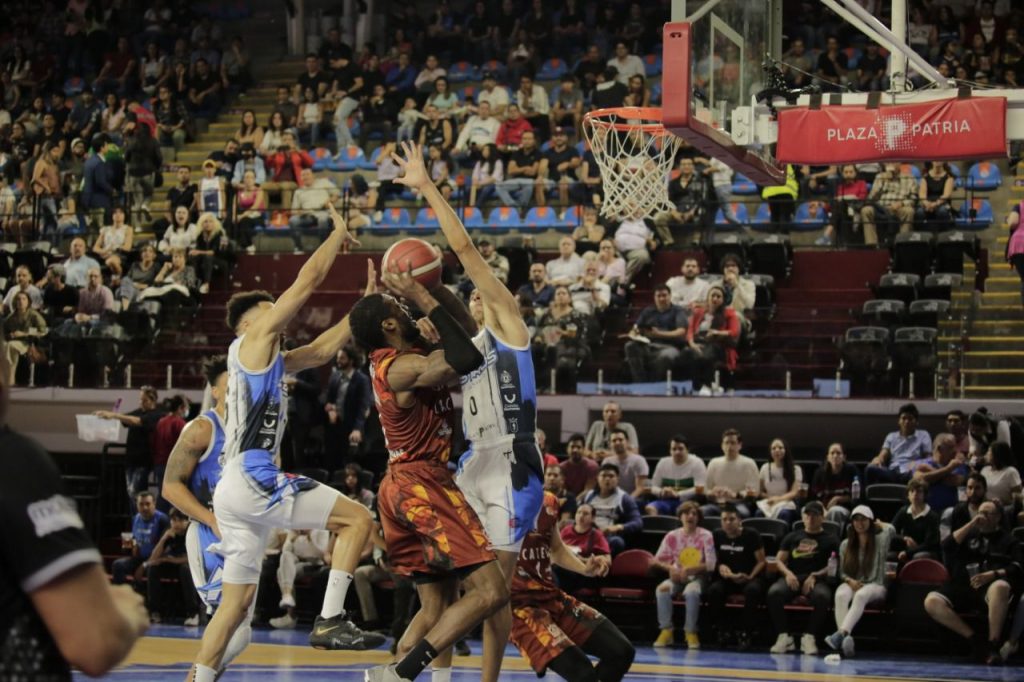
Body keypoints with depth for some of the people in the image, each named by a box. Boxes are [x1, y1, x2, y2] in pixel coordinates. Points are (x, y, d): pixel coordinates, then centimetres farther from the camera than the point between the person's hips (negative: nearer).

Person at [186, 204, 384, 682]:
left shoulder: (271, 359, 24)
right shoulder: (252, 342, 0)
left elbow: (324, 348, 30)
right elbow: (308, 281, -2)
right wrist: (339, 232, 8)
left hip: (240, 490, 10)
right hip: (252, 481, -10)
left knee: (237, 601, 9)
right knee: (358, 519, -8)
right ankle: (329, 621, -15)